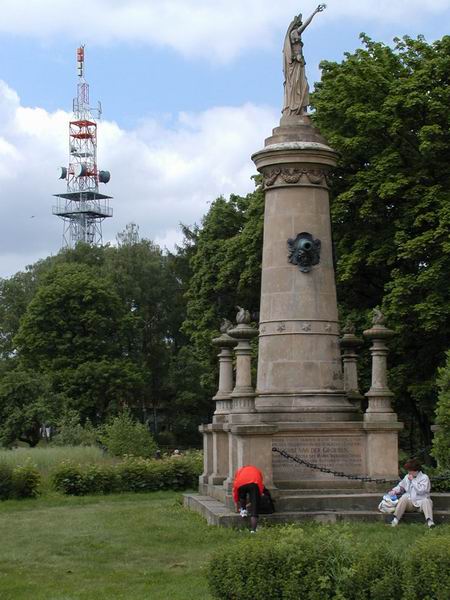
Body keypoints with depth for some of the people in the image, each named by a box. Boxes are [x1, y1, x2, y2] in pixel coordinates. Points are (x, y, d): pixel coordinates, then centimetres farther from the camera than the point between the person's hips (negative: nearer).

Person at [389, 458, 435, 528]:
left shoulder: (424, 477, -1)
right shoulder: (407, 477, 14)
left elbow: (421, 490, -14)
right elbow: (400, 486, 25)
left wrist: (413, 480, -10)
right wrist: (394, 490, 4)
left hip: (421, 502, -3)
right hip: (410, 502, 3)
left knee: (426, 501, -35)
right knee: (403, 498, -29)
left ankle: (429, 520, -53)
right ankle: (396, 518, -41)